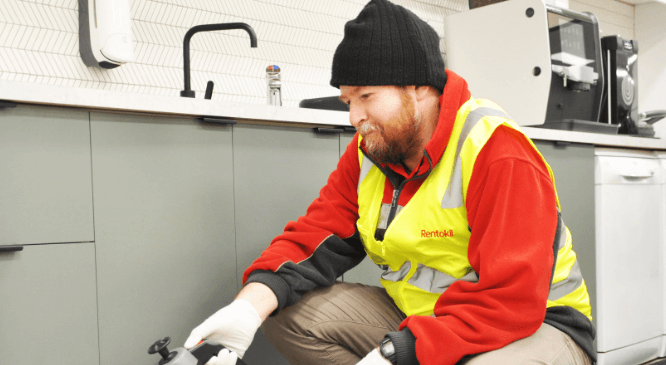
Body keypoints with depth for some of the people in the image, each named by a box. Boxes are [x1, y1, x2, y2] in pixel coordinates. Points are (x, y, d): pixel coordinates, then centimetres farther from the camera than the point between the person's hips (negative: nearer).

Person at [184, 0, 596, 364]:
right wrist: (252, 303, -24)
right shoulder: (368, 151, 0)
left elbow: (511, 299, -28)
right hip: (414, 317, 6)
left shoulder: (500, 156, -23)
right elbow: (317, 237, -5)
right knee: (289, 310, -8)